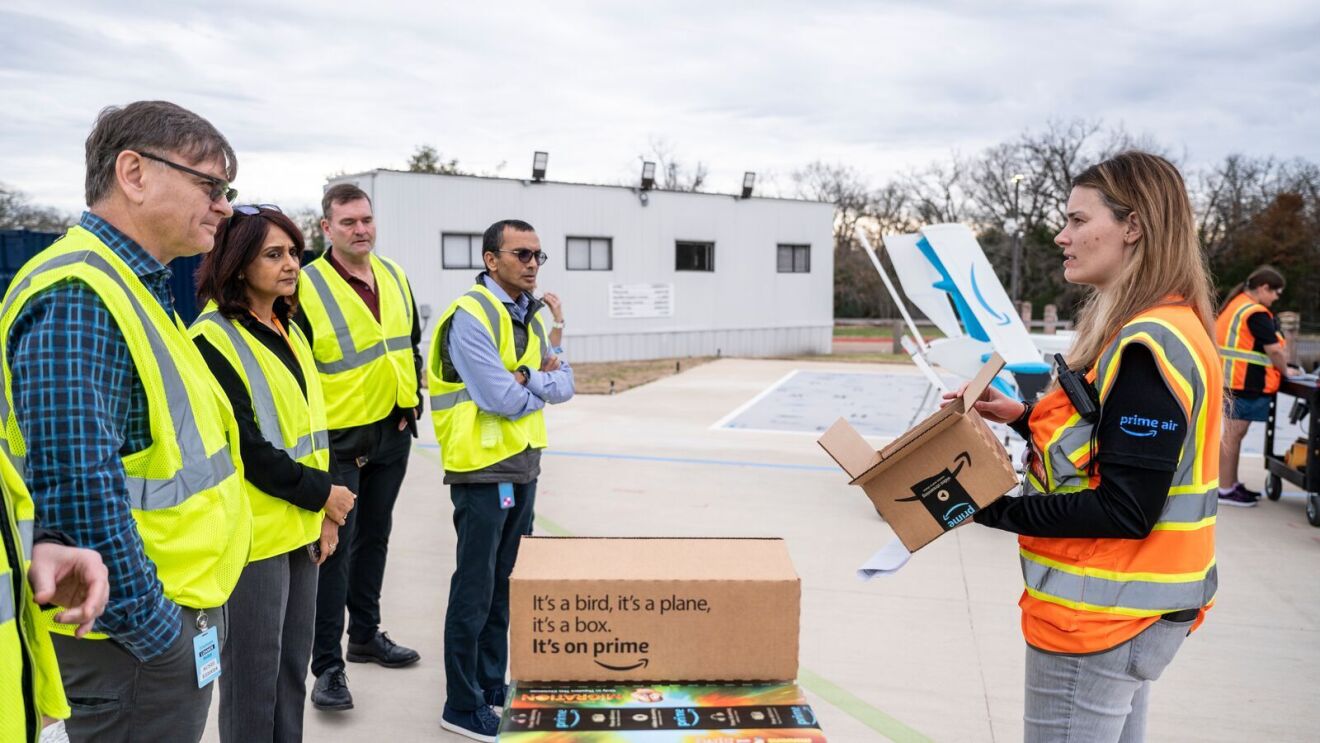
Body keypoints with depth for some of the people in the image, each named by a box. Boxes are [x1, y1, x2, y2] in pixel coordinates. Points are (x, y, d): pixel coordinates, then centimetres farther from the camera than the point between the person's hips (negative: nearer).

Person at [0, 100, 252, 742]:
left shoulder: (138, 287, 12)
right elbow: (80, 490, -28)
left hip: (177, 615, 10)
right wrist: (152, 629, -19)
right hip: (135, 638, -10)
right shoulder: (77, 301, -21)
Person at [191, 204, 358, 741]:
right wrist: (321, 494, -12)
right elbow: (243, 447, -18)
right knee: (253, 675, 4)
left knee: (293, 666, 16)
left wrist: (323, 512, 8)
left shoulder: (288, 331, 12)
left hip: (301, 527, 8)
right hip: (254, 534, -7)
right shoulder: (214, 340, -13)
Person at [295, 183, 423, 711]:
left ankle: (365, 634, 33)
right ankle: (327, 665, 9)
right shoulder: (306, 286, -15)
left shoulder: (395, 277, 5)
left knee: (374, 537, 17)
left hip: (393, 432, 6)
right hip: (338, 440, -6)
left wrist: (412, 405, 9)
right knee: (335, 546, -1)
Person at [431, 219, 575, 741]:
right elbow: (501, 399, -22)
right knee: (475, 591, 2)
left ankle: (492, 686, 32)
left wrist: (528, 378, -14)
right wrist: (540, 389, -4)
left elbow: (564, 384, 5)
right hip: (482, 468, -8)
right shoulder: (471, 316, -15)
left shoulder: (530, 315, 12)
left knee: (505, 585, 17)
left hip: (524, 465, 8)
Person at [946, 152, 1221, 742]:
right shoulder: (1154, 330, 10)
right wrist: (1025, 418, 3)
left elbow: (1125, 511, -24)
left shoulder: (1147, 346, -22)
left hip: (1102, 613, -10)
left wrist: (994, 509, -21)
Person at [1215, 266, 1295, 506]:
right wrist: (1285, 371, 2)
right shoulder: (1256, 313, -15)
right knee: (1233, 436, -4)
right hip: (1246, 384, -10)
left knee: (1233, 435, 15)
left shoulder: (1234, 304, 15)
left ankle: (1232, 484, 24)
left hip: (1231, 380, 10)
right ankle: (1225, 491, 1)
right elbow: (1274, 350, -16)